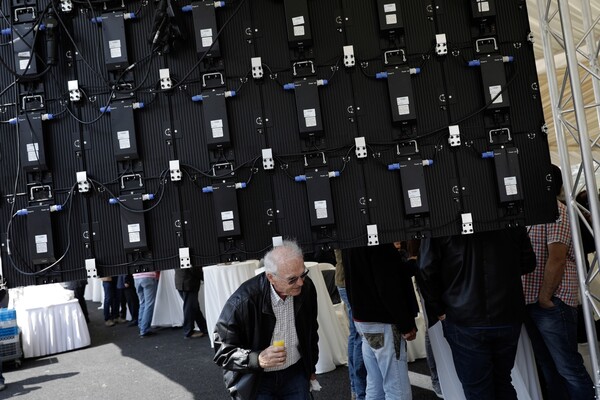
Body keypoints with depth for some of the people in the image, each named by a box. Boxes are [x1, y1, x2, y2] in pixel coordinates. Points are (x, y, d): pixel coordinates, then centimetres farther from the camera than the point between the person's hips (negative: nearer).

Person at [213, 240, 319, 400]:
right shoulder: (243, 301, -27)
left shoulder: (307, 288, -12)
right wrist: (258, 359, -34)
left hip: (296, 374, 4)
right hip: (255, 380, -3)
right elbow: (222, 352, -19)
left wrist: (311, 367, 16)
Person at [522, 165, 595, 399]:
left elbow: (557, 258, -20)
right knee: (548, 369, 15)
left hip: (552, 304, -9)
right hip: (531, 302, 9)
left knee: (568, 367, -3)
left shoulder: (556, 211, -11)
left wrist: (545, 297, -18)